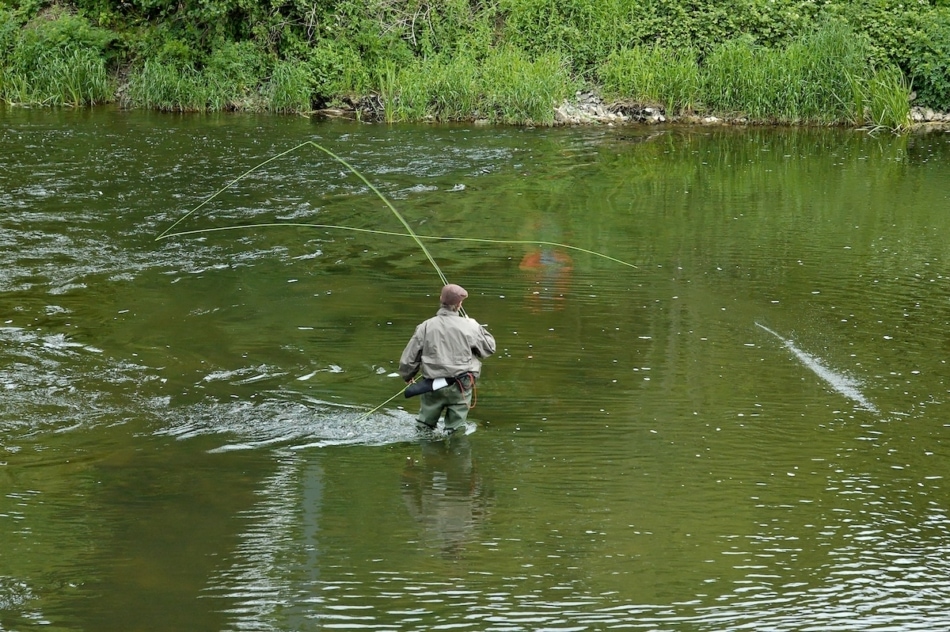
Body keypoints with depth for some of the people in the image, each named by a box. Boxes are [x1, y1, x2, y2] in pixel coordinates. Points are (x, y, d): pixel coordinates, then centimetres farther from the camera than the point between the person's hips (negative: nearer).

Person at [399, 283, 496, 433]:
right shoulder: (469, 327, -9)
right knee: (456, 427, 11)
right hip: (460, 387, -1)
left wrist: (407, 377, 21)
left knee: (425, 423, 19)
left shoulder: (426, 327, -5)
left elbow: (408, 359, 0)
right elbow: (489, 348, 5)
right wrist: (479, 328, 21)